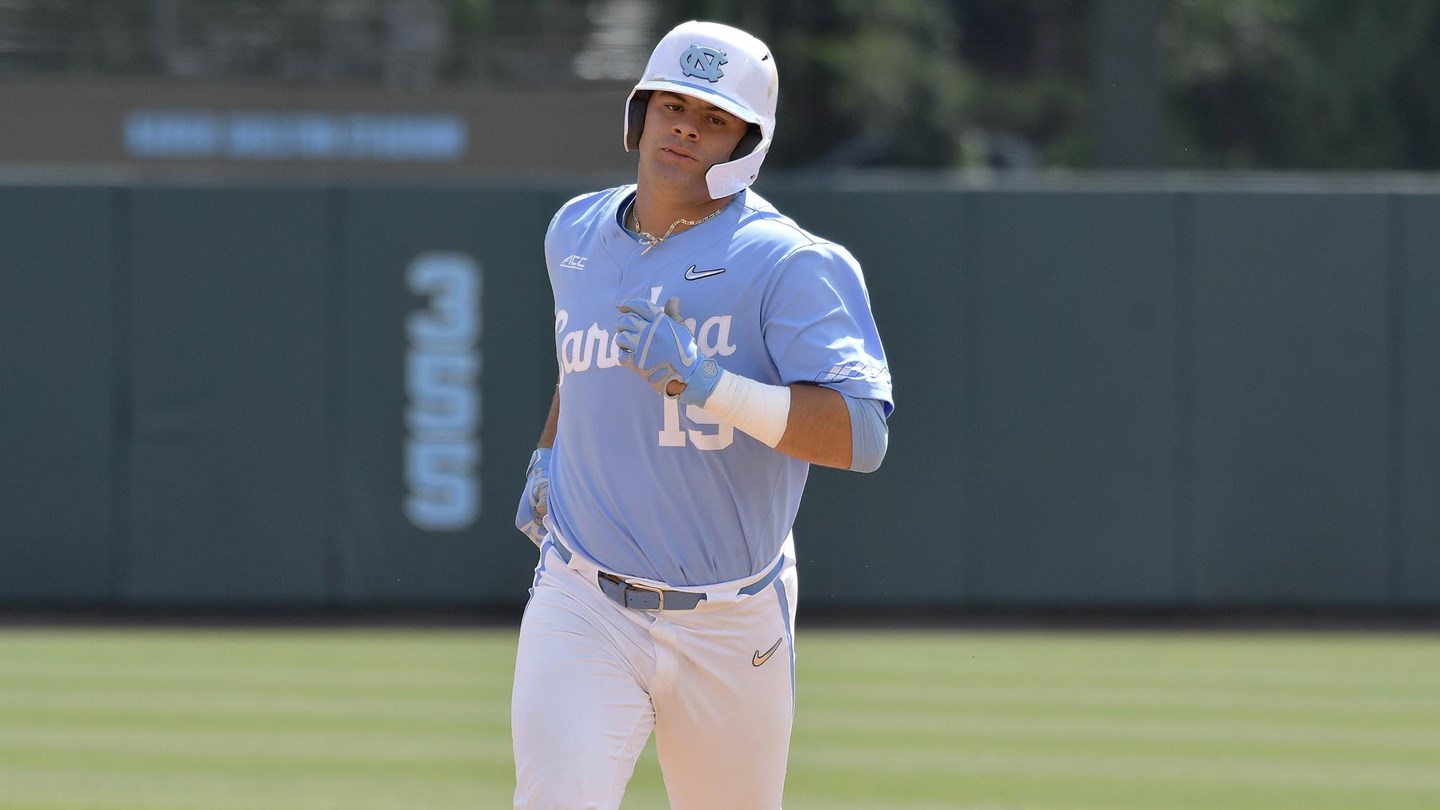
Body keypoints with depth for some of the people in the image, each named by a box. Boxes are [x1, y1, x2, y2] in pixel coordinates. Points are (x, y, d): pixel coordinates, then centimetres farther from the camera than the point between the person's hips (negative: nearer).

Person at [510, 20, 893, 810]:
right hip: (584, 606, 2)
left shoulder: (790, 265, -13)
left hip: (730, 626, -2)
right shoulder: (576, 234, 6)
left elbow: (861, 435, -25)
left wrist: (702, 380, -34)